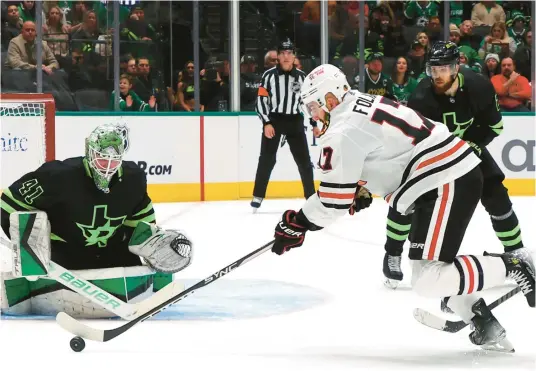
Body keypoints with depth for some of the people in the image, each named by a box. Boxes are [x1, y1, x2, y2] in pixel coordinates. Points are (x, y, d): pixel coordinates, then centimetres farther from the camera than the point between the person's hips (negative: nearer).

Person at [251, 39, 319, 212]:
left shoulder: (301, 76, 5)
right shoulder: (269, 75, -4)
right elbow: (261, 100, -6)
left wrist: (314, 124, 10)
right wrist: (266, 123, -15)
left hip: (294, 120, 3)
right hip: (273, 120, -2)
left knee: (304, 159, 3)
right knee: (267, 159, -5)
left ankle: (311, 196, 12)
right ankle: (258, 196, 2)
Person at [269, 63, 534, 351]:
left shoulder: (343, 131, -12)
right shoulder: (363, 103, 16)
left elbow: (333, 199, -8)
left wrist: (296, 224, 3)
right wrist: (360, 189, 34)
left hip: (447, 183, -10)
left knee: (428, 280, -14)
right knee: (428, 269, 16)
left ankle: (510, 266, -8)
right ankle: (485, 326, 14)